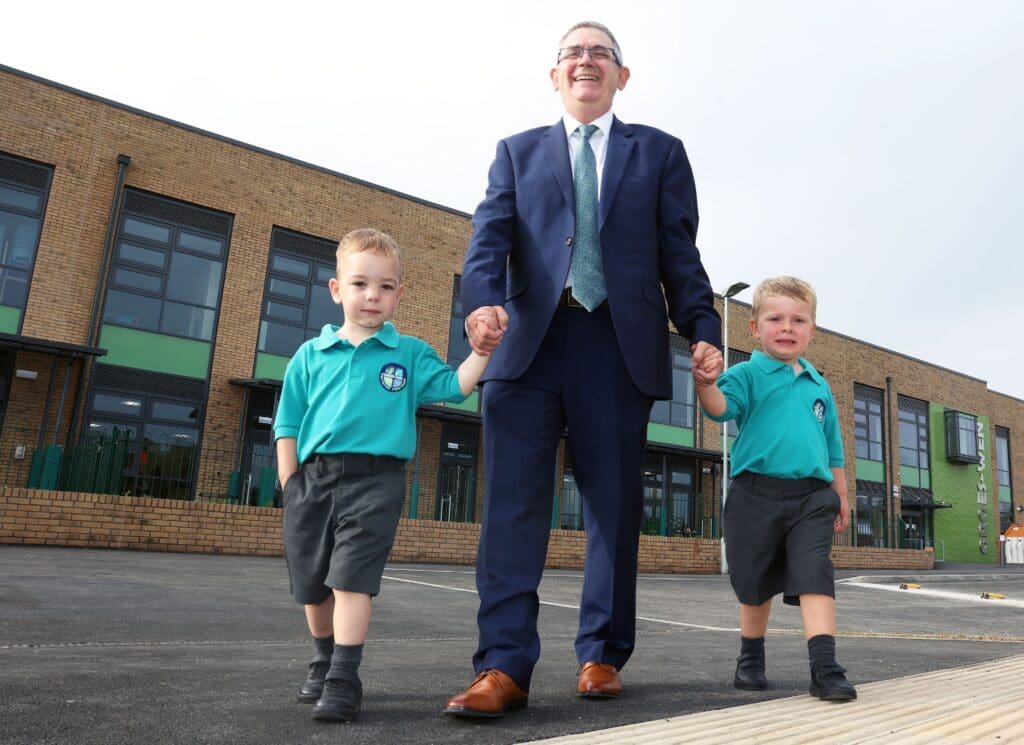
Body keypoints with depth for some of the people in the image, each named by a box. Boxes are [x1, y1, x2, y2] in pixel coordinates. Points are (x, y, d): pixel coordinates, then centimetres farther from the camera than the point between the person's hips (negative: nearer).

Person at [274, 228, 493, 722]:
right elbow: (288, 427, 10)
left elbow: (455, 387, -1)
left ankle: (343, 680, -1)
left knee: (352, 579, -10)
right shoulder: (310, 355, 9)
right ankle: (324, 662, 35)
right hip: (312, 476, 3)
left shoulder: (410, 354, 7)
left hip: (375, 480, -3)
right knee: (311, 583, 13)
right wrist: (290, 486, 3)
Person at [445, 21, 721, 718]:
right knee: (513, 503, -6)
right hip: (529, 341, 1)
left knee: (614, 504, 3)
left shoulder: (659, 152, 19)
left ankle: (602, 655, 16)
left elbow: (679, 253, 10)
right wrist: (484, 298, -17)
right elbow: (492, 234, 4)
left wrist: (702, 331, -3)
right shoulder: (518, 151, 21)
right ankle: (504, 666, -2)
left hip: (620, 345, 0)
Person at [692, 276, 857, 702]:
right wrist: (706, 383, -43)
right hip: (756, 493, -3)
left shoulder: (818, 385, 14)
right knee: (755, 582, 10)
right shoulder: (748, 374, 0)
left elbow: (832, 446, 20)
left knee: (814, 574, -12)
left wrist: (841, 496, 18)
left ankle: (825, 667, -11)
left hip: (811, 495, 3)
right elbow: (722, 407, -21)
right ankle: (750, 658, 29)